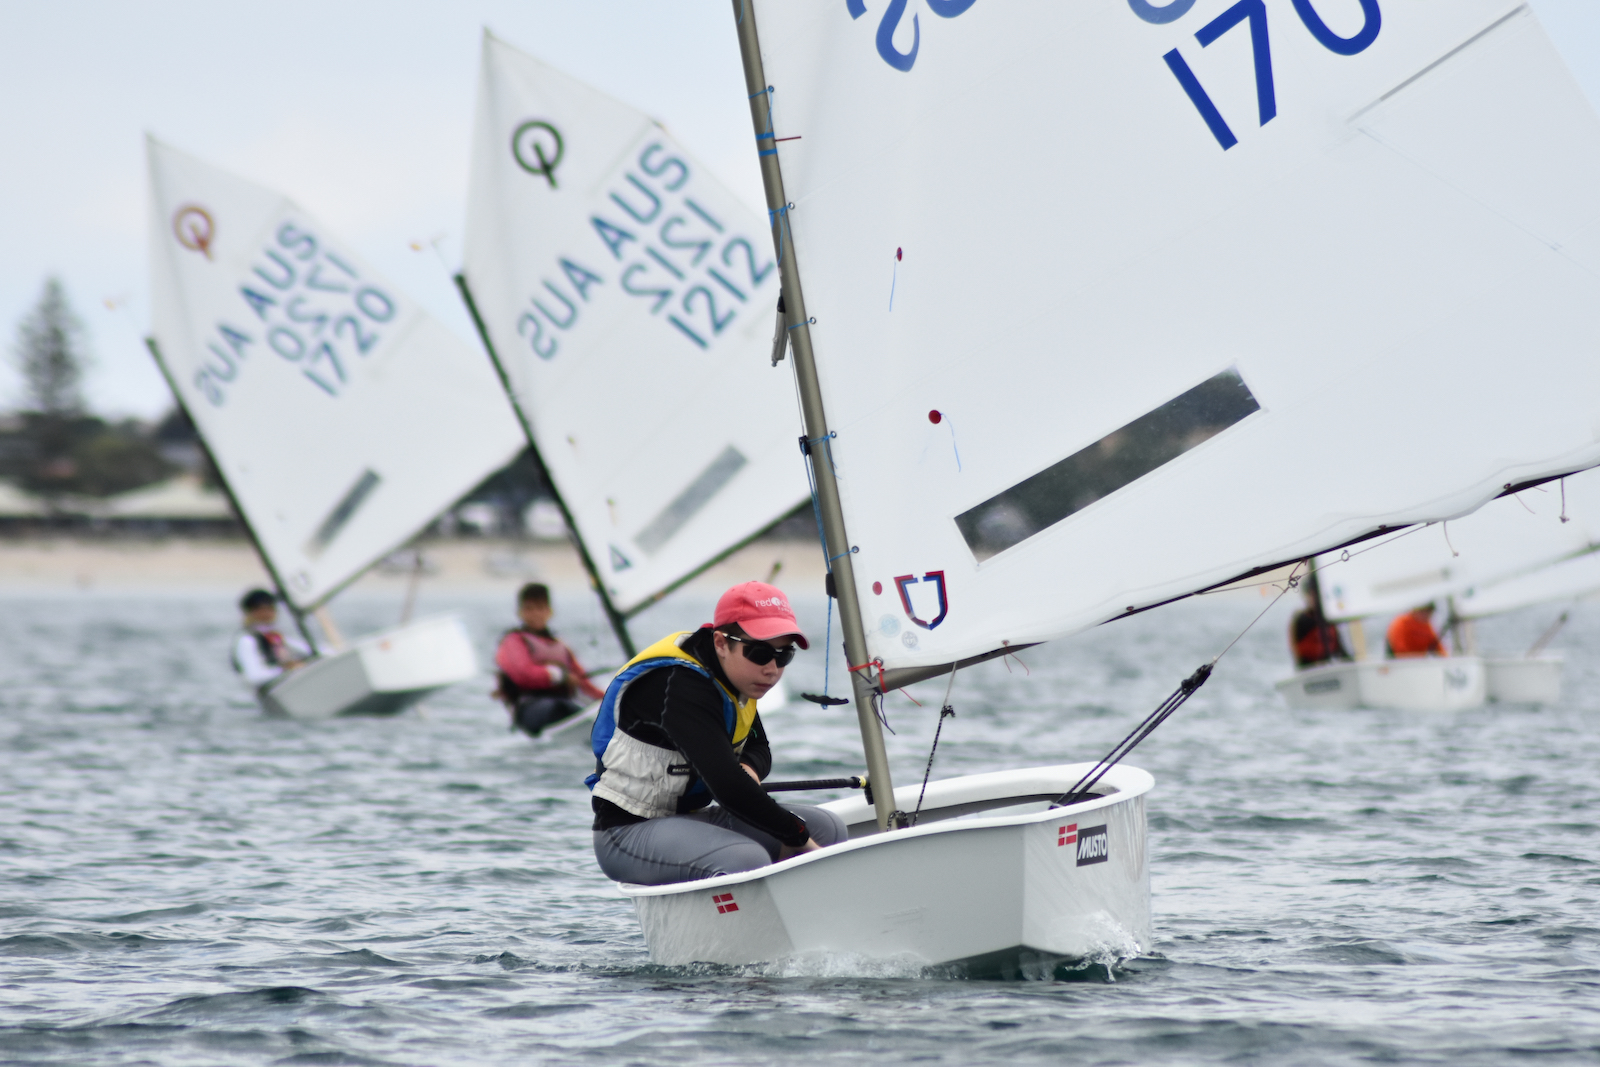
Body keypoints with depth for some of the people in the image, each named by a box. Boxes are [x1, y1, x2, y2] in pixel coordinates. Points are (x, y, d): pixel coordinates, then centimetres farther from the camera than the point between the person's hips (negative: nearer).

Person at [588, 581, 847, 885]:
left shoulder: (739, 675, 5)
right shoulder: (680, 686, -25)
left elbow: (759, 747, 20)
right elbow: (726, 786, -33)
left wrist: (749, 770, -6)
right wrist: (799, 836, -24)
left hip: (691, 817, 10)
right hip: (629, 831, -10)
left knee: (828, 829, -3)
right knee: (746, 860, -37)